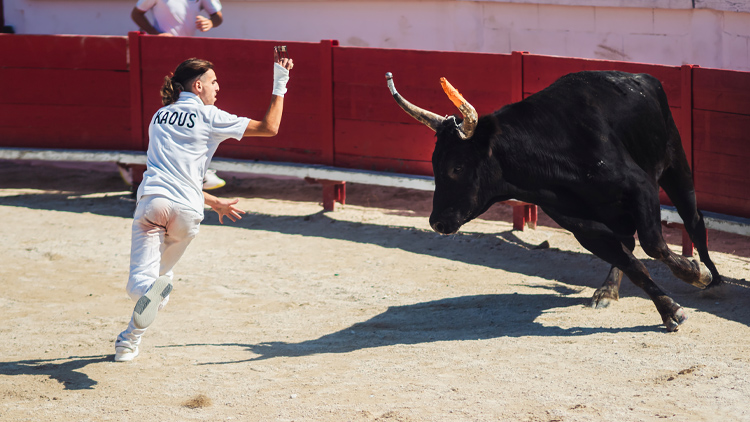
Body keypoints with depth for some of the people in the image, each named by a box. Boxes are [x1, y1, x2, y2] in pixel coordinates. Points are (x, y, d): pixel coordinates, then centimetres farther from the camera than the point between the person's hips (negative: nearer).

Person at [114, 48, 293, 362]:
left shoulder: (160, 117, 23)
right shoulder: (209, 117, 8)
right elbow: (269, 127, 5)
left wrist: (214, 203, 36)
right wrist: (279, 85, 15)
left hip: (152, 198, 2)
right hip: (186, 209, -2)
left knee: (140, 282, -9)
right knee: (162, 272, 20)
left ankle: (150, 290, -44)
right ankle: (131, 339, 15)